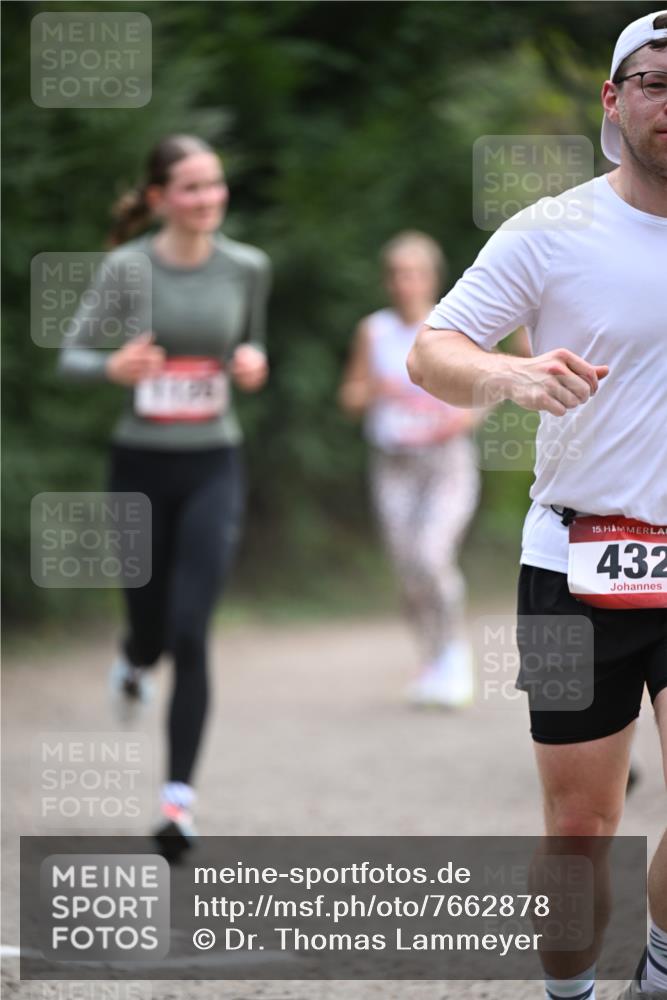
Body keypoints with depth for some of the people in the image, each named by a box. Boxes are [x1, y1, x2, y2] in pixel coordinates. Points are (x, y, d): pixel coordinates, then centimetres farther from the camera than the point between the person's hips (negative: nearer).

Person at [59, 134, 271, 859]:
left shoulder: (246, 268, 0)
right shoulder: (128, 268, -7)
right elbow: (71, 356, -4)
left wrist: (253, 365, -6)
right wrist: (114, 367, -26)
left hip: (213, 468, 0)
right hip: (140, 465, 0)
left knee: (190, 634, -13)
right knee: (152, 625, 12)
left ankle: (178, 798, -9)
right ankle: (135, 658, 53)